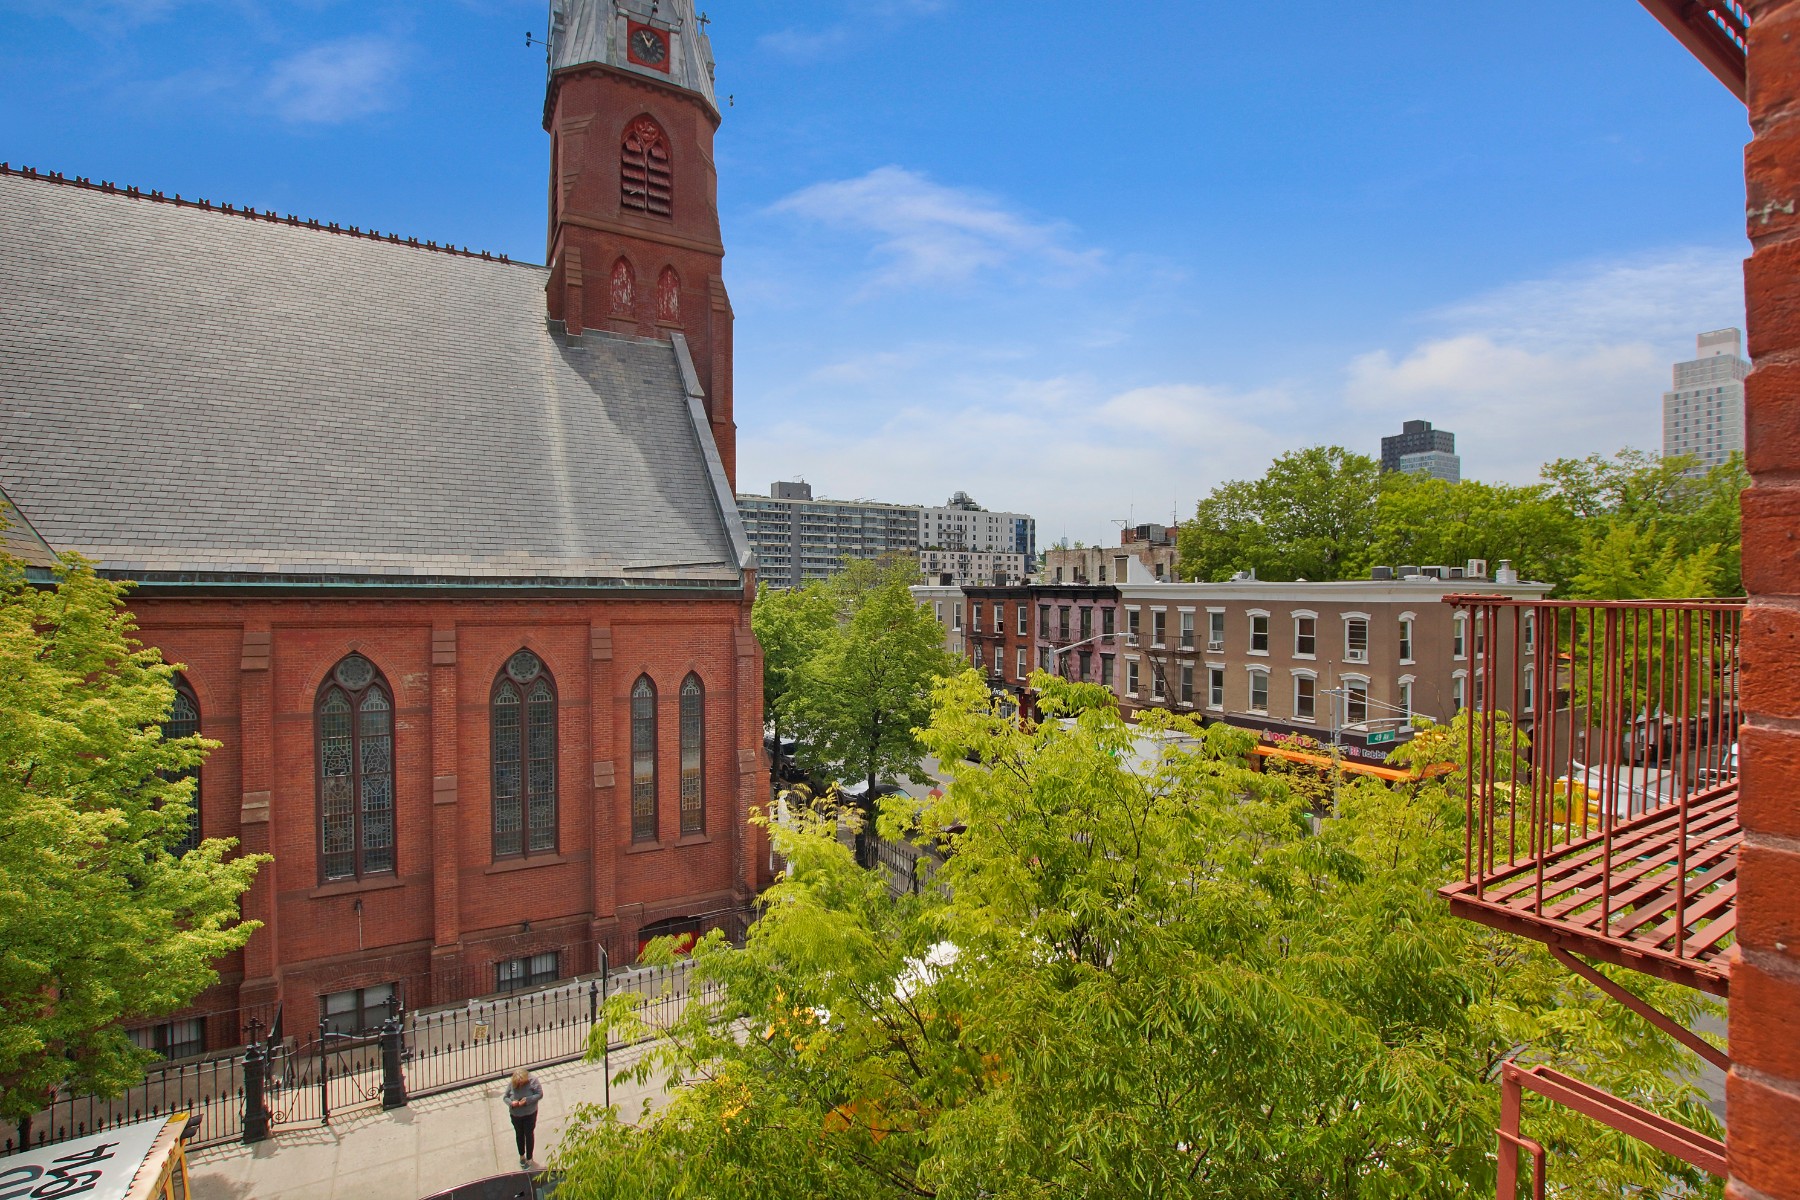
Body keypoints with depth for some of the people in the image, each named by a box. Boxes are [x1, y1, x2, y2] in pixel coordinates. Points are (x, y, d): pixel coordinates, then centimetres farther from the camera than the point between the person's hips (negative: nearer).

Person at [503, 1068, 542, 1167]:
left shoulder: (532, 1082, -24)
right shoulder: (511, 1085, -18)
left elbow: (540, 1094, -20)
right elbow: (505, 1097, -6)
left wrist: (527, 1100, -31)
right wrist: (511, 1103, -26)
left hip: (530, 1114, -3)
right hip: (515, 1115, 3)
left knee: (529, 1135, 11)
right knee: (519, 1135, 22)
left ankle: (529, 1158, 32)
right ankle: (522, 1155, 46)